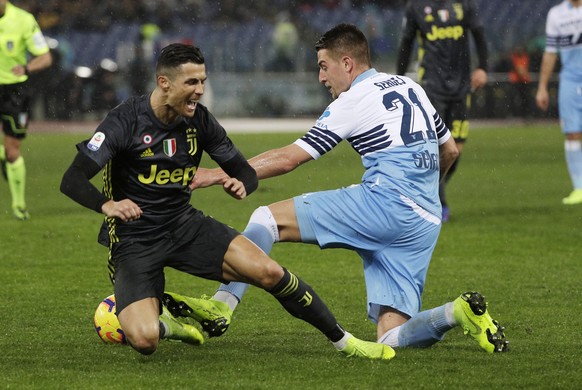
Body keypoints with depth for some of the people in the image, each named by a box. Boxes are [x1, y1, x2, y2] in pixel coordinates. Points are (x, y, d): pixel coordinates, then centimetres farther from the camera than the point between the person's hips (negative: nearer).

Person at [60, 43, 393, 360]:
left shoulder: (199, 120, -3)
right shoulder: (125, 121, -18)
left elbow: (246, 171, 7)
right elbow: (72, 181, -21)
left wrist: (242, 184, -18)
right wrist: (107, 205, -41)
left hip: (185, 226, 4)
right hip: (133, 240, -4)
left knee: (269, 272, -13)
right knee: (144, 340, -26)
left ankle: (344, 341, 4)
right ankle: (162, 323, 13)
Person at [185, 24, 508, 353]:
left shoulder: (352, 101, 1)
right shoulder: (411, 87, 21)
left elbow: (289, 158, -1)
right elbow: (449, 150, 30)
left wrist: (219, 174, 4)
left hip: (384, 203, -7)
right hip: (427, 222, 7)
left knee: (267, 218, -2)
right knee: (391, 339, 5)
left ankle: (221, 306, -15)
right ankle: (458, 312, -18)